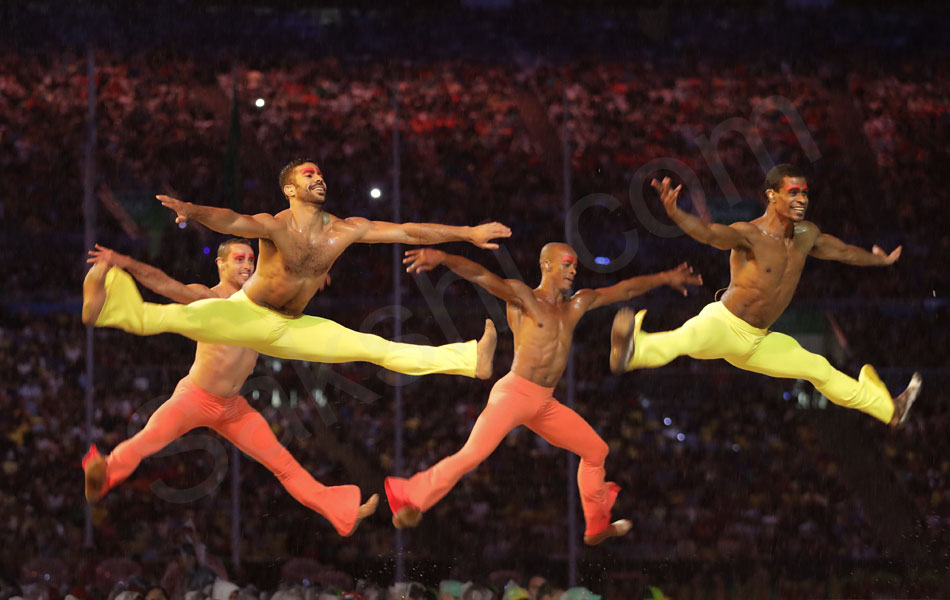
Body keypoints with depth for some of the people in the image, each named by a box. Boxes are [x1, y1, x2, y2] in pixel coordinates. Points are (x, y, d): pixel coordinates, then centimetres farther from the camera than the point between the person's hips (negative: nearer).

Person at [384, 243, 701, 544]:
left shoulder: (577, 304, 15)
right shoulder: (522, 297, -4)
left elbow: (623, 290, 25)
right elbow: (481, 275, -19)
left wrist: (665, 278, 32)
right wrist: (443, 258, -36)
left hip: (545, 404, 7)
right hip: (514, 394, -7)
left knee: (596, 450, 14)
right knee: (472, 454, -22)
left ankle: (598, 526, 29)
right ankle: (410, 500, -18)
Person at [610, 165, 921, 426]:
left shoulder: (807, 235, 5)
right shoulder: (749, 235, -20)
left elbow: (842, 251, 27)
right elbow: (710, 233, -41)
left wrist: (880, 261, 45)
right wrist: (675, 213, -62)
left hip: (756, 343, 8)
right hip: (723, 324, -8)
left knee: (819, 369, 23)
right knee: (689, 337, -43)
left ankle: (889, 410, 44)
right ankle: (632, 352, -75)